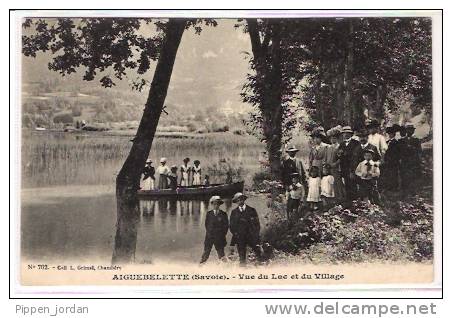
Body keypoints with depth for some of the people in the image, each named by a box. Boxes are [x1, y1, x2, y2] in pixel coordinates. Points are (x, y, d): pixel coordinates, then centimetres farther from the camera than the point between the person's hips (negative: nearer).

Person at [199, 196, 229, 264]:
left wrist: (222, 234, 0)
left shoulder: (223, 214, 4)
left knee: (221, 253, 0)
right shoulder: (209, 214, 9)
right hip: (209, 236, 1)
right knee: (206, 251, -2)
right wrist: (209, 233, 6)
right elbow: (206, 224, 13)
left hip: (220, 237, -1)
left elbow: (226, 225, 5)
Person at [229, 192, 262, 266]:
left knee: (257, 253, -6)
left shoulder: (252, 210, 9)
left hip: (252, 237, -1)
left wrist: (255, 234, -3)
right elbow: (231, 225, 13)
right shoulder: (234, 212, 13)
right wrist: (235, 233, -2)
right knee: (242, 256, -1)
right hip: (240, 237, 1)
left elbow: (257, 223, 7)